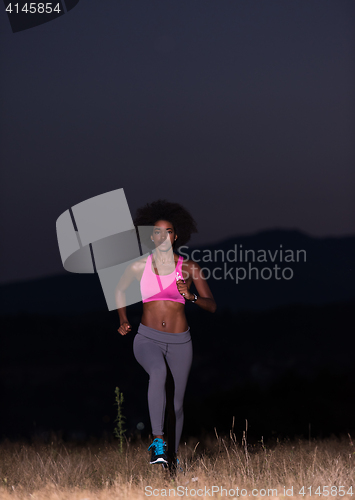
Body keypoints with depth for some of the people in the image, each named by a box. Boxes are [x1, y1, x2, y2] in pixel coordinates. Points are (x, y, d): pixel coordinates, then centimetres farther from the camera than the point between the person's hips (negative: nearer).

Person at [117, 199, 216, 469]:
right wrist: (123, 319, 7)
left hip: (179, 342, 2)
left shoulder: (189, 268, 0)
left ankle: (173, 457, 26)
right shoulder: (139, 266, 1)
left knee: (176, 404, 7)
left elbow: (212, 305, 1)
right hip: (147, 338, -2)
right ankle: (157, 441, -35)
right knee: (158, 372, -34)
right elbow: (120, 290, 20)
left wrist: (191, 296, -18)